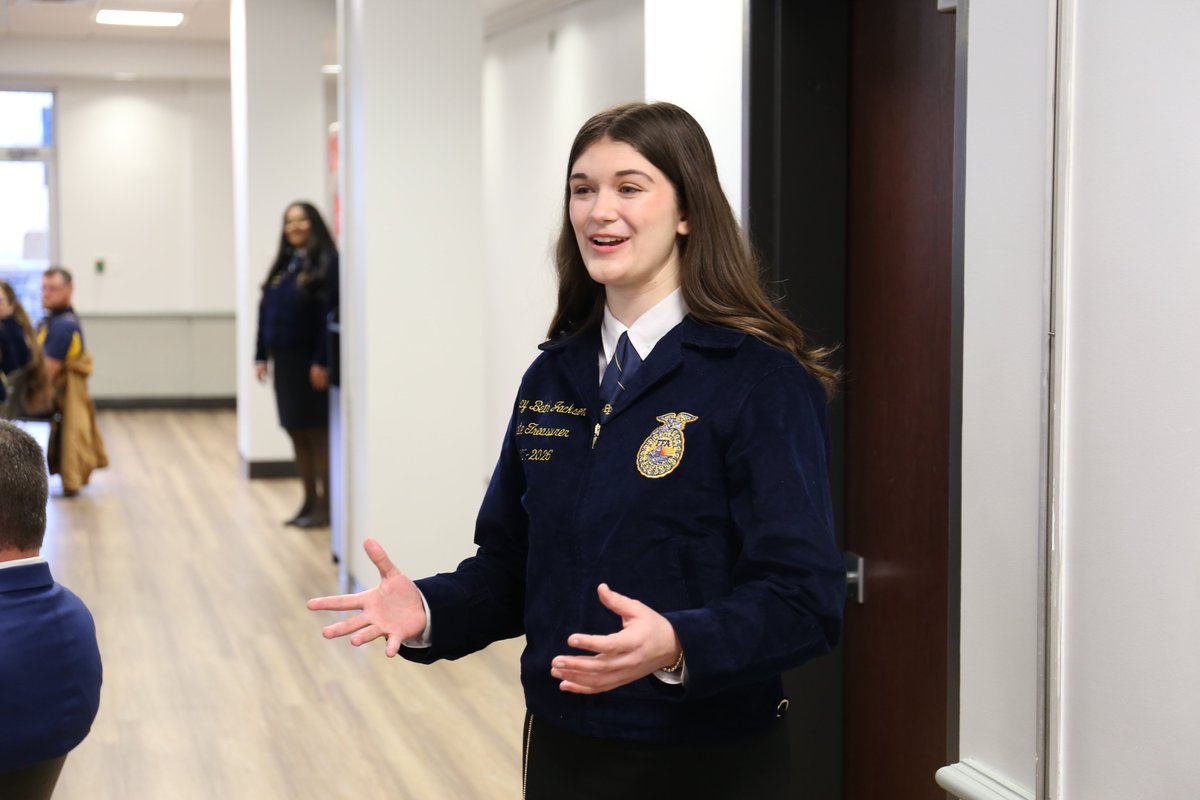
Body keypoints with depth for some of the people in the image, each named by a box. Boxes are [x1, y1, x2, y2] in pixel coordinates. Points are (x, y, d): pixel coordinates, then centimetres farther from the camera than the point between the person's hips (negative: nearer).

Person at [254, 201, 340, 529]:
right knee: (296, 432, 11)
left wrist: (322, 362, -20)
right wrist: (261, 355, 9)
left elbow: (330, 314, -16)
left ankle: (326, 505, 7)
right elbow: (265, 311, 14)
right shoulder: (283, 265, 13)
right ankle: (310, 501, 20)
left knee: (317, 432, -1)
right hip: (284, 360, 7)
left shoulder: (327, 262, -9)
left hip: (310, 361, -7)